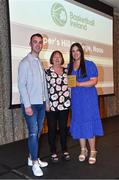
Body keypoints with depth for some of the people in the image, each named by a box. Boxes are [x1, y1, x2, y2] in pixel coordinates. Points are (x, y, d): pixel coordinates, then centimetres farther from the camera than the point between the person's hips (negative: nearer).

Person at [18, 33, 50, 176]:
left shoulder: (40, 62, 13)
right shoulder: (25, 62, -8)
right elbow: (21, 85, -13)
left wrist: (47, 101, 11)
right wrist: (27, 105, -18)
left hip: (41, 103, 7)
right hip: (30, 104, -7)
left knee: (38, 132, 12)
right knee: (33, 133, -4)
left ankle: (32, 157, 26)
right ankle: (34, 162, 10)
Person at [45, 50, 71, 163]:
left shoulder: (66, 71, 8)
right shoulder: (47, 72, -2)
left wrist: (70, 101, 8)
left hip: (64, 104, 3)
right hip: (51, 105, -2)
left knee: (63, 128, 11)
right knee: (52, 129, 6)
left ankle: (64, 150, 26)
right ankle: (53, 152, 21)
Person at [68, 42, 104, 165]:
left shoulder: (89, 64, -2)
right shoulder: (69, 66, 12)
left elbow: (94, 81, -10)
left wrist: (78, 84, -19)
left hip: (88, 98, -4)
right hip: (76, 99, 4)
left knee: (89, 123, -3)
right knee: (78, 123, 7)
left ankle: (92, 151, 11)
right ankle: (83, 150, 21)